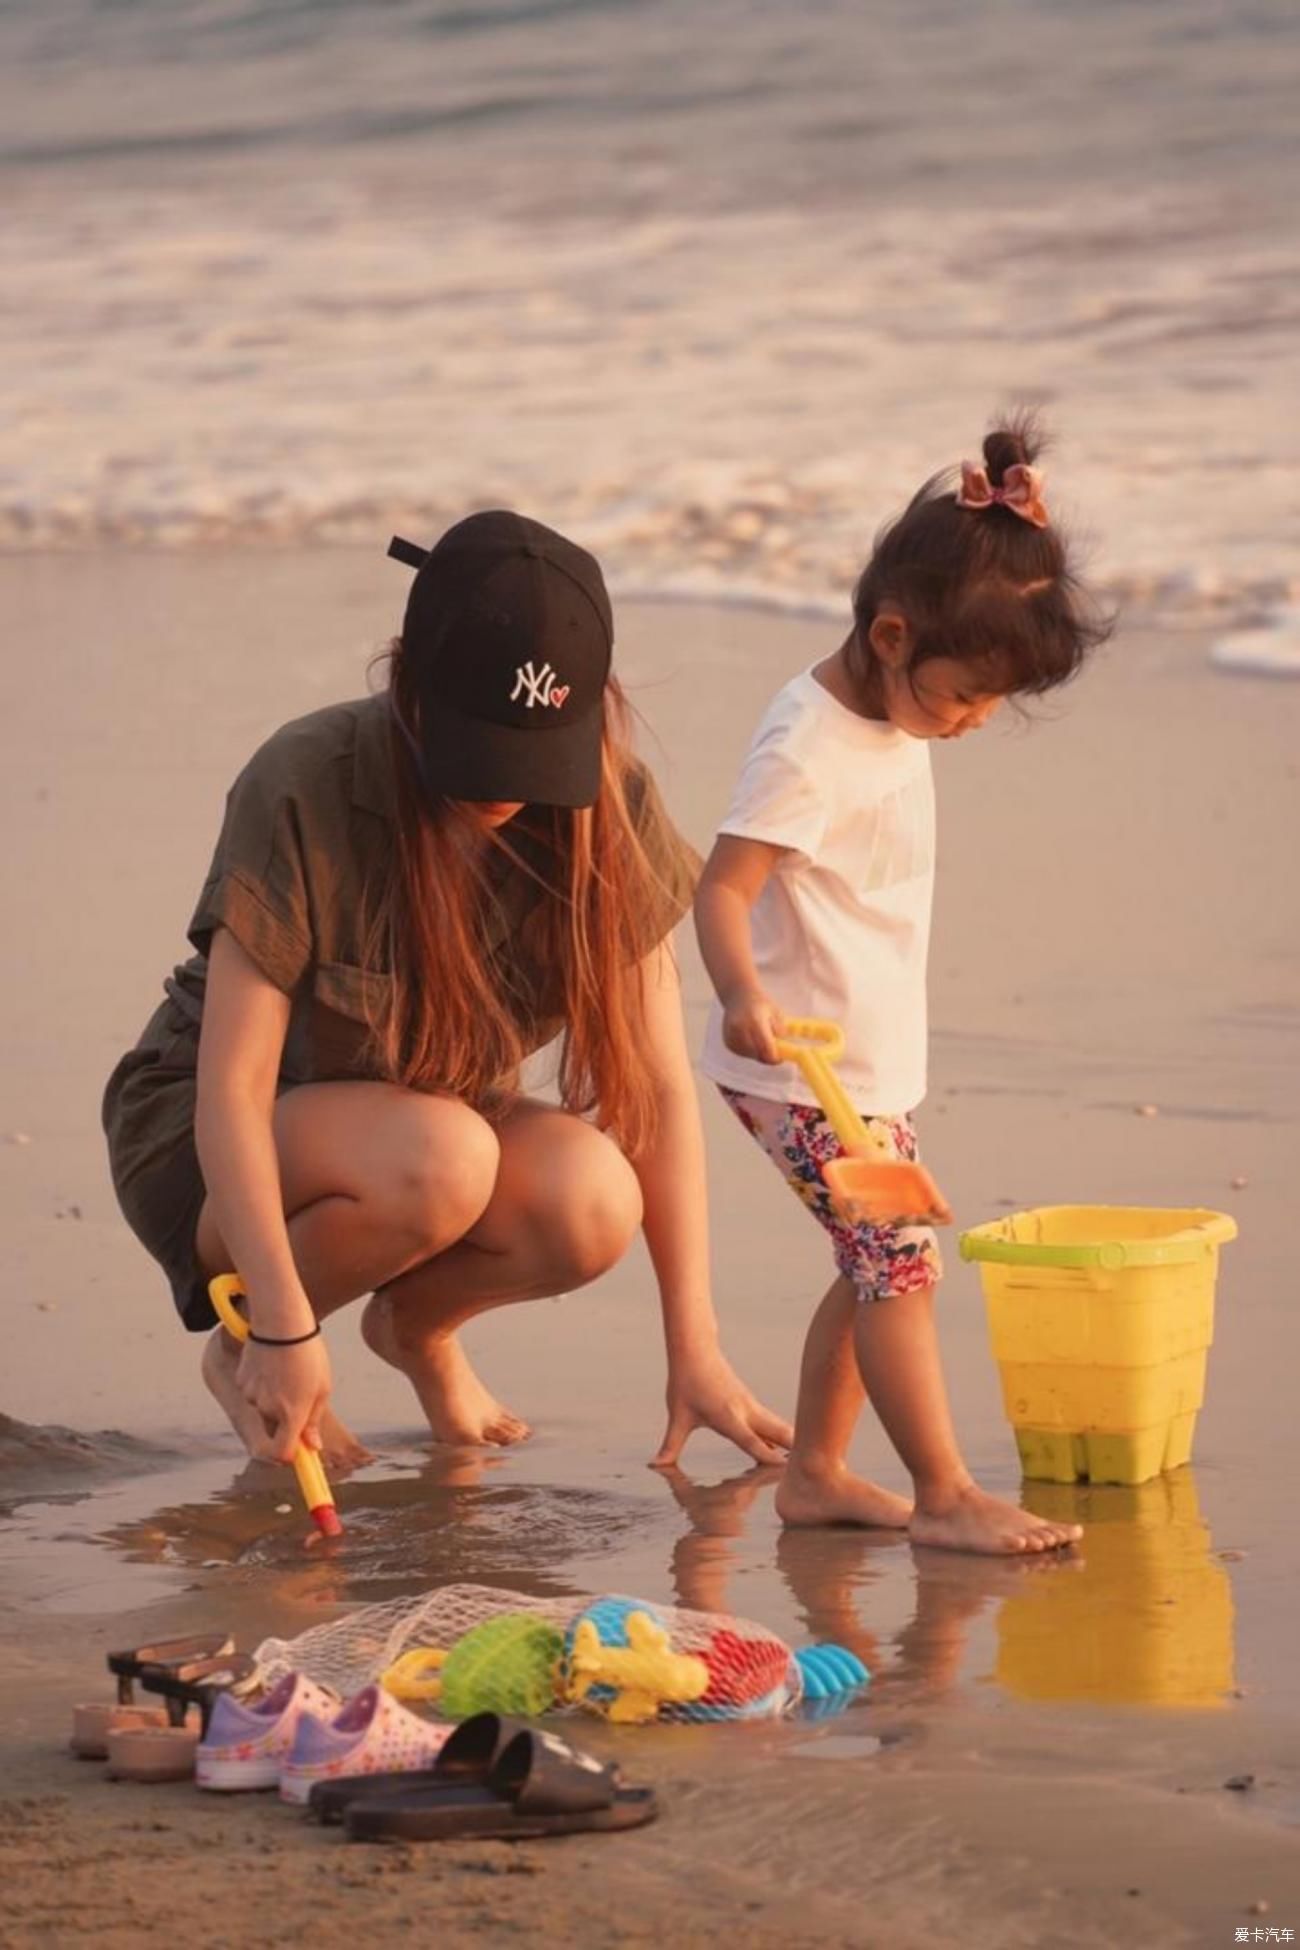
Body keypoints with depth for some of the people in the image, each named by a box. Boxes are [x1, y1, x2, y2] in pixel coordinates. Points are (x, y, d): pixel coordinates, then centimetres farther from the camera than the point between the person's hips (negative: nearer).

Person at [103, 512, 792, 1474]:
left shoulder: (609, 808, -15)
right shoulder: (302, 789, -27)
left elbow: (658, 1080, -14)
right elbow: (233, 1086, -25)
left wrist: (694, 1346, -18)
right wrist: (283, 1329, -31)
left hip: (441, 1118, 4)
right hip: (215, 1142, -4)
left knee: (592, 1203, -30)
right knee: (439, 1159, -36)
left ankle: (417, 1323, 3)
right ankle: (240, 1350, -7)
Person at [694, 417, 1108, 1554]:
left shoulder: (895, 716, 6)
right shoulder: (810, 749, -23)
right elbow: (724, 886, -28)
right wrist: (744, 996, -43)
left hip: (872, 1060, 10)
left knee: (876, 1269, 12)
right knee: (900, 1262, -10)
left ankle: (816, 1472, 21)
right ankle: (946, 1495, -7)